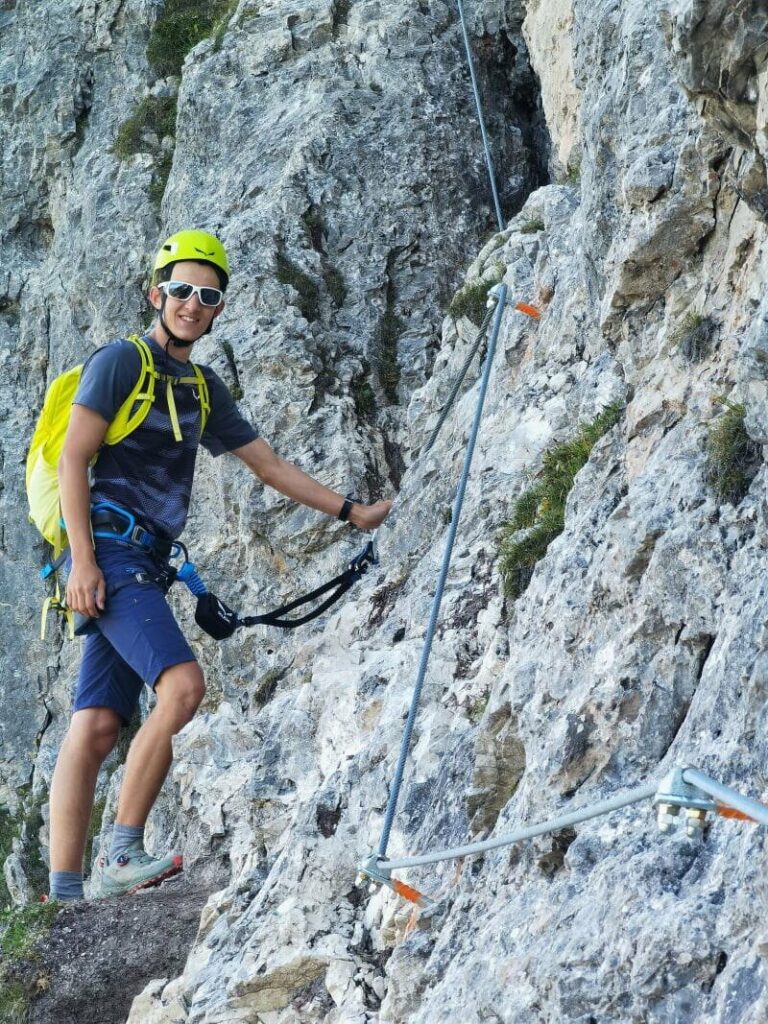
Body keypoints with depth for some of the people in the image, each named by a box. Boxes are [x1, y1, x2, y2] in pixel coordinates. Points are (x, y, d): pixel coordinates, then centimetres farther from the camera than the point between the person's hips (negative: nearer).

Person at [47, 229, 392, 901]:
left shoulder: (203, 389, 21)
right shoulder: (120, 362, -3)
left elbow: (269, 465, 26)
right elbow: (73, 460, -9)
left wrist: (350, 511, 22)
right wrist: (82, 561, -18)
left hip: (147, 563, 8)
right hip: (109, 553, -8)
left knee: (98, 726, 0)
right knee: (182, 684, -23)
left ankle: (64, 896, -4)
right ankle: (121, 855, -19)